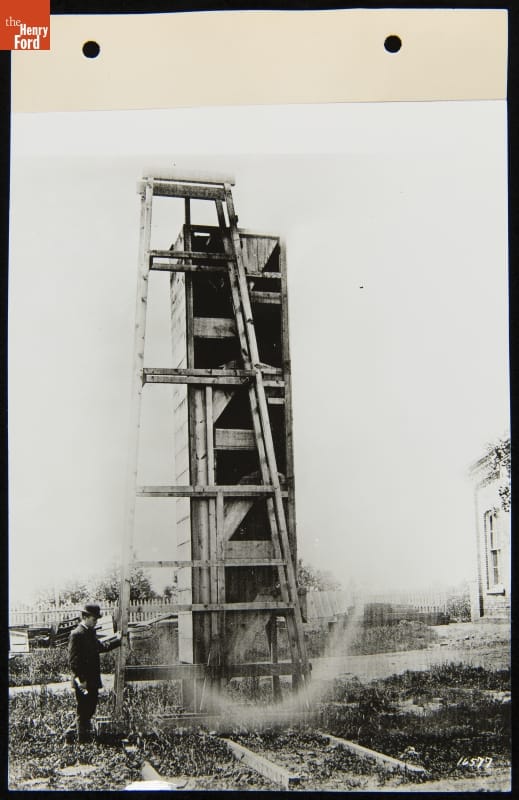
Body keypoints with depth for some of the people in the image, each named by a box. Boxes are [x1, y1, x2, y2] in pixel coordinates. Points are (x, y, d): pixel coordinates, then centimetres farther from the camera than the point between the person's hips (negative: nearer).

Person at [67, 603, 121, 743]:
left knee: (90, 711, 17)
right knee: (83, 713, 1)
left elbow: (101, 647, 28)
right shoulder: (77, 634, -17)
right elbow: (73, 660, -20)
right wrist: (81, 680, -23)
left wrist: (117, 640, 23)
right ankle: (83, 740, 10)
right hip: (83, 682, -9)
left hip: (93, 681, 9)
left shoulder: (91, 632, 12)